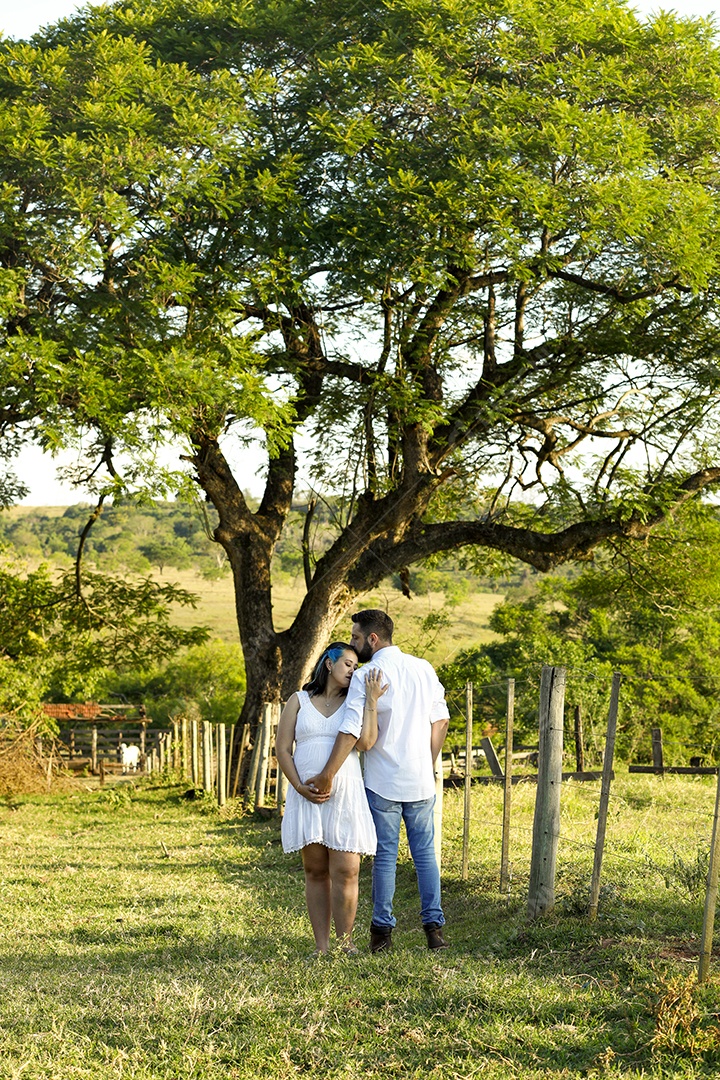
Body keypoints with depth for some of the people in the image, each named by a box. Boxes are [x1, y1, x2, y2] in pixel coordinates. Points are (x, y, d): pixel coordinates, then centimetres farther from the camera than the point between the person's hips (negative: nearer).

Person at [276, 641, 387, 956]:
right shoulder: (299, 701, 10)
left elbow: (364, 742, -8)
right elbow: (283, 750, 5)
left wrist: (371, 702, -9)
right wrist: (300, 787, -7)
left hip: (345, 797, 0)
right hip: (307, 797, 0)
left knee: (346, 872, -7)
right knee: (315, 872, 4)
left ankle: (344, 943, 3)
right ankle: (321, 946, 9)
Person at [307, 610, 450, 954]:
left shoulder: (366, 676, -12)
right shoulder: (423, 668, 6)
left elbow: (351, 731, -19)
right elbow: (440, 721, 11)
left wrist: (328, 774, -16)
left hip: (382, 782, -4)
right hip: (421, 781, 4)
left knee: (385, 855, 4)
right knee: (425, 853, 10)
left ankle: (382, 931, 9)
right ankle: (434, 927, 8)